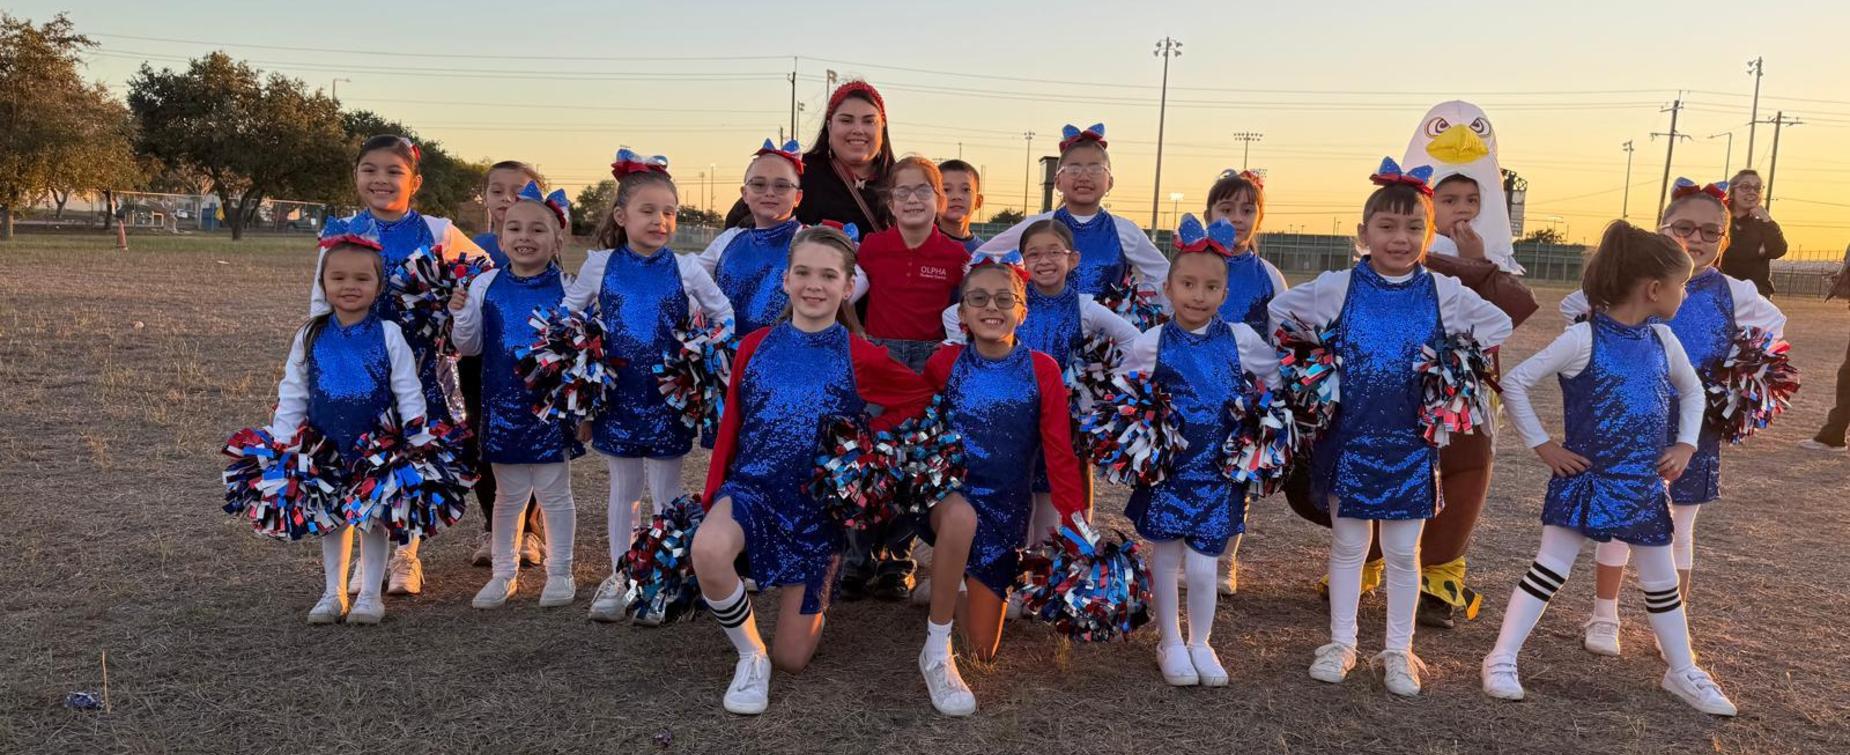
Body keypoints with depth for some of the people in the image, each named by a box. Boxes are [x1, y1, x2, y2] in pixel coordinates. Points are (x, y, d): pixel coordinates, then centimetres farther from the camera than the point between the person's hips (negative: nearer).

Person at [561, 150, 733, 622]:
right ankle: (619, 577, 26)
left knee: (666, 489, 6)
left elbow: (725, 317, 4)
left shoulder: (686, 269, -5)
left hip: (668, 396, -1)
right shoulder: (599, 264, -1)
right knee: (623, 486, 14)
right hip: (616, 393, 2)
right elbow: (568, 314, 10)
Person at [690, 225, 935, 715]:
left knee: (792, 660, 3)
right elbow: (729, 429, 5)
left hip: (820, 506, 0)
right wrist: (711, 501, 2)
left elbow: (922, 396, 7)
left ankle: (812, 603, 40)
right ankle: (751, 656, -8)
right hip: (753, 486, 1)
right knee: (707, 549, -38)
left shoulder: (862, 359, -5)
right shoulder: (756, 346, 0)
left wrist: (870, 435, -2)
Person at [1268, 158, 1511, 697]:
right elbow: (1277, 313, 7)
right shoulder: (1338, 288, -5)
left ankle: (1399, 650, 22)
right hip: (1349, 436, -1)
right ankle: (1341, 643, 22)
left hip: (1411, 442, 1)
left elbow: (1500, 328, 13)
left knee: (1403, 550, 8)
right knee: (1348, 544, 9)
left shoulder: (1444, 294, -1)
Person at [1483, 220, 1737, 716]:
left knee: (1661, 579, 15)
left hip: (1645, 483, 6)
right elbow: (1514, 383, -16)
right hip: (1585, 478, -6)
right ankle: (1502, 660, 3)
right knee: (1551, 567, -4)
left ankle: (1683, 671, 32)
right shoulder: (1584, 339, -16)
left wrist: (1685, 444, 8)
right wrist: (1541, 445, -14)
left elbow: (1692, 391, 21)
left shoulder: (1662, 339, 2)